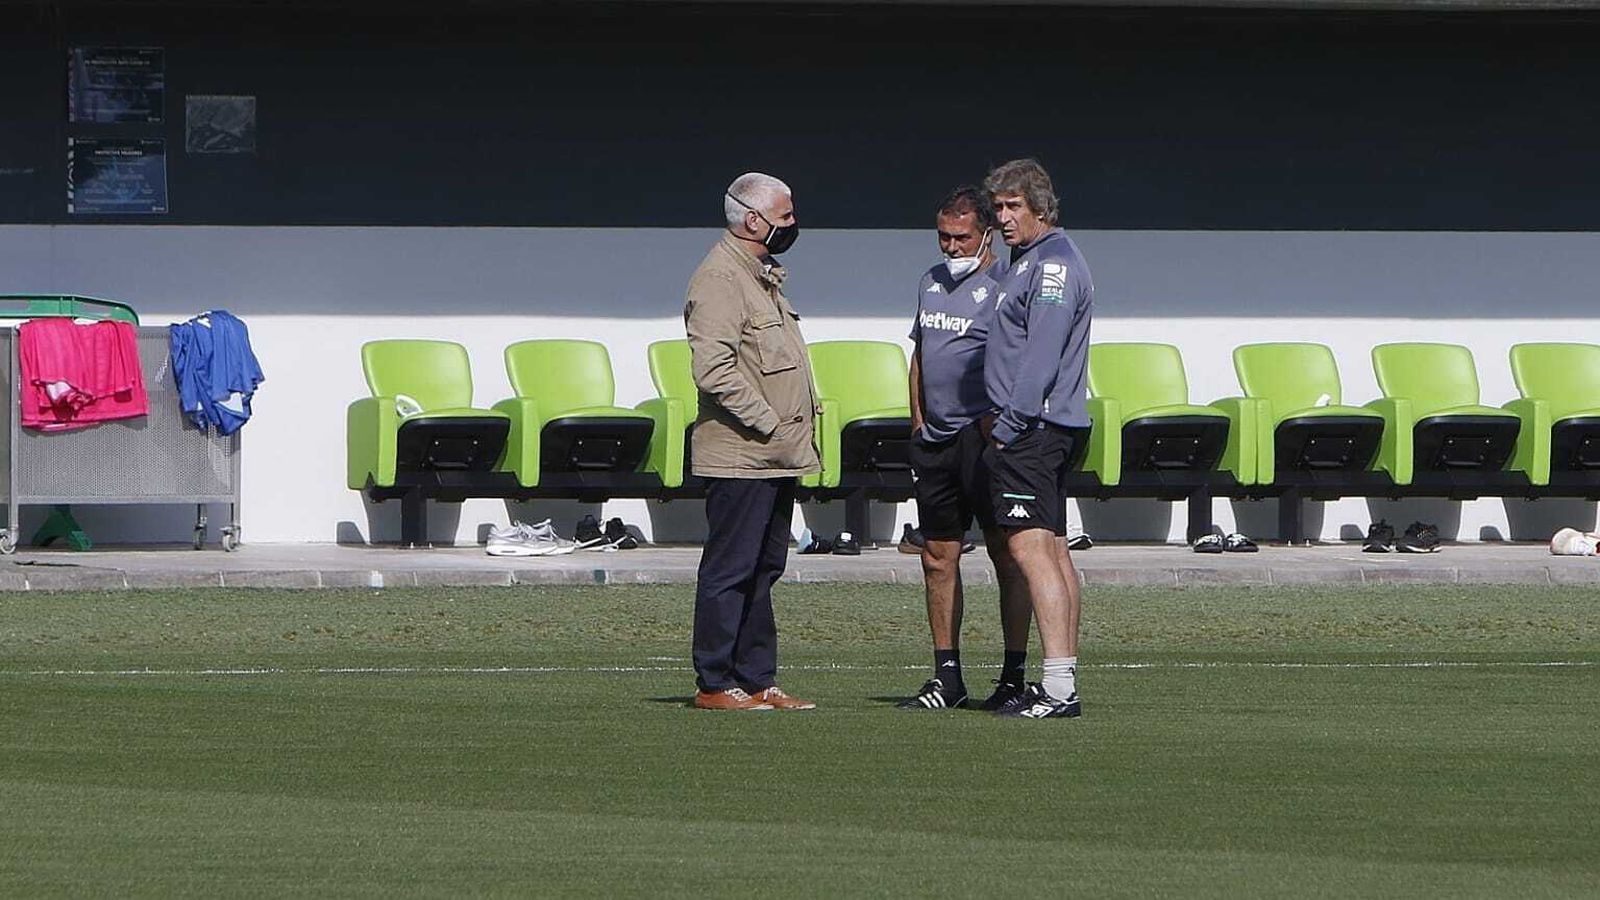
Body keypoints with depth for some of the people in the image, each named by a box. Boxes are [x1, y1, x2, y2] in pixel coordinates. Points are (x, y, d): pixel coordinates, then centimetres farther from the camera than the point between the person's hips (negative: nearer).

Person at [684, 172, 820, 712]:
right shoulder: (720, 279, -13)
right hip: (739, 455, -10)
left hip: (775, 458, 10)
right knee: (729, 571, -6)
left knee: (763, 570, 12)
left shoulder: (763, 276, 19)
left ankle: (756, 679, 17)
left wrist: (793, 433, 18)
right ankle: (714, 684, -3)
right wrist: (770, 425, -20)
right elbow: (715, 370, -22)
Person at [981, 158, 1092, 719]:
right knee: (1052, 549, 11)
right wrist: (998, 414, 15)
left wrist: (1008, 426, -20)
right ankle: (1063, 682, 14)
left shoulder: (1054, 265, -13)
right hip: (1042, 427, 11)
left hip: (1034, 426, -11)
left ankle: (1058, 687, -22)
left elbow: (1041, 356, -20)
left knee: (1031, 547, -16)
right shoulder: (1028, 262, 20)